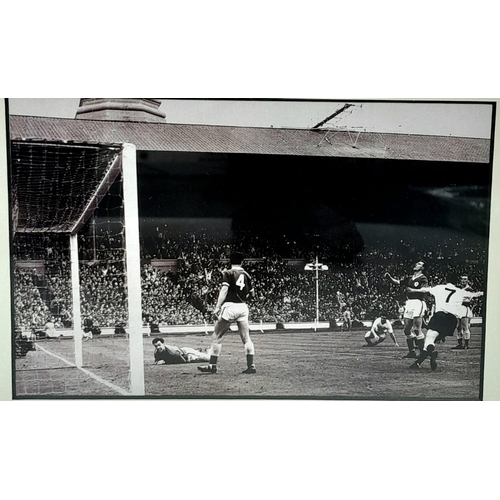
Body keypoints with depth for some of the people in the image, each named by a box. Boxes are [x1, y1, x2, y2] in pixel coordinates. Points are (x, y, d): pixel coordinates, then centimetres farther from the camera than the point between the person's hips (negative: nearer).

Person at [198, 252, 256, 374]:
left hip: (230, 306, -5)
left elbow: (224, 290, -13)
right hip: (243, 307, 5)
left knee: (217, 337, 4)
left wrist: (217, 307, -17)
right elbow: (252, 294, 18)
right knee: (246, 338, 6)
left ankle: (212, 365, 6)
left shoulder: (228, 273, -2)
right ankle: (251, 366, 2)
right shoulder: (246, 275, 12)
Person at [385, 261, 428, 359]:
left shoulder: (423, 279, -2)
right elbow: (398, 282, 15)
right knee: (407, 329, 6)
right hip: (409, 303, 7)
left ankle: (423, 351, -2)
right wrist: (389, 277, 1)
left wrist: (411, 290, -17)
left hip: (418, 303, -7)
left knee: (417, 329, -11)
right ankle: (412, 351, 14)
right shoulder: (409, 278, 19)